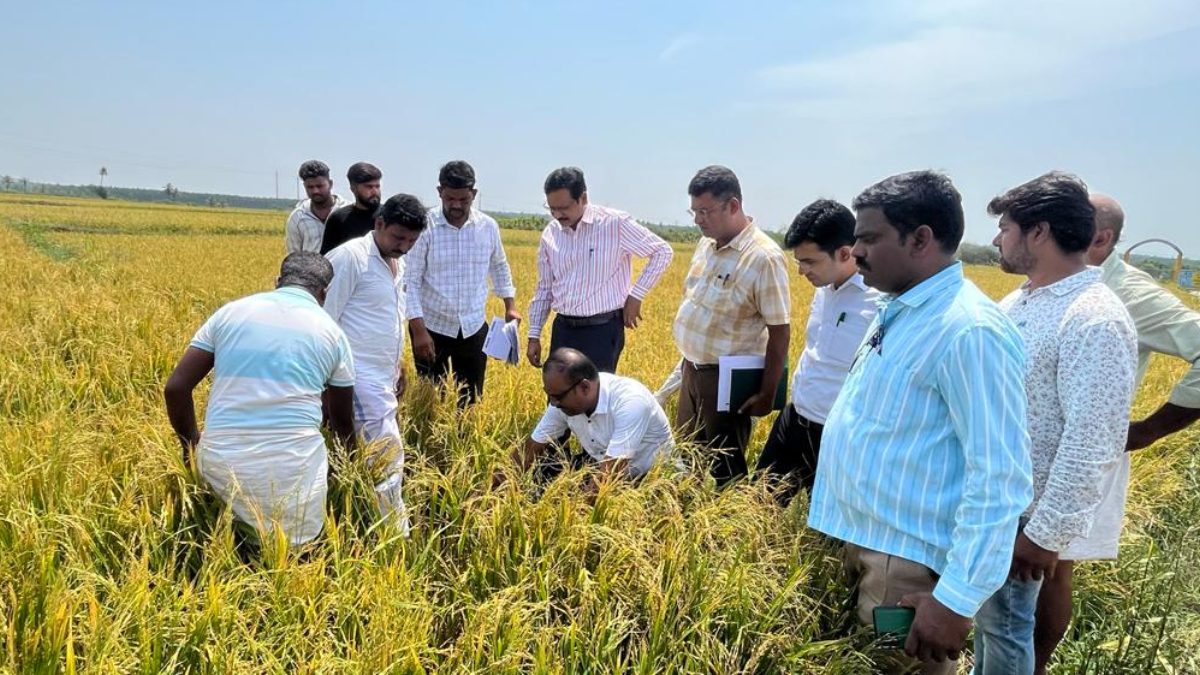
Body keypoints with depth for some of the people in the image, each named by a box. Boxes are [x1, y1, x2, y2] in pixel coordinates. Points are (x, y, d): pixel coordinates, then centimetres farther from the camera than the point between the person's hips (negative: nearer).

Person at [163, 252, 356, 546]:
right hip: (291, 462, -2)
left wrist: (190, 443, 24)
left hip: (221, 460, 3)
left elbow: (175, 388, 7)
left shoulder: (230, 312, 11)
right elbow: (342, 419, 18)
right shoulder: (332, 332, 9)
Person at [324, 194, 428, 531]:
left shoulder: (397, 264, 13)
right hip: (361, 377, -8)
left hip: (383, 377, 8)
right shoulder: (349, 257, -13)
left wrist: (397, 366, 23)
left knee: (363, 453, 12)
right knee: (388, 452, -11)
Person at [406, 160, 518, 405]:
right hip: (432, 327, -3)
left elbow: (499, 267, 16)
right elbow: (409, 280, -13)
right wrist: (418, 330, -17)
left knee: (471, 400, 11)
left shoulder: (488, 226, -2)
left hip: (473, 328, 3)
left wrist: (510, 305, 8)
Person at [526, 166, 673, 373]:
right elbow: (544, 288, 13)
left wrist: (636, 295, -5)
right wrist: (534, 335, 12)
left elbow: (662, 252, -2)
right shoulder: (550, 234, 3)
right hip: (563, 329, 5)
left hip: (602, 330, -5)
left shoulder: (615, 223, -11)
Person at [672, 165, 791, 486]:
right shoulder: (707, 244, 4)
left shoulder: (764, 257, -21)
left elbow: (780, 331, -18)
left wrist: (767, 394, -16)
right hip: (693, 370, 8)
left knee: (723, 466, 6)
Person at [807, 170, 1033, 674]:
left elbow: (1000, 480, -24)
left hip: (906, 565, -9)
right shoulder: (898, 311, 7)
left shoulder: (969, 330, -23)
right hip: (860, 543, 9)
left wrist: (956, 599, -24)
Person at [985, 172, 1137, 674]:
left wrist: (1047, 533, -25)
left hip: (1026, 510, -8)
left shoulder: (1095, 321, -23)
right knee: (987, 611, 22)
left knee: (1003, 621, 7)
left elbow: (1092, 444, -27)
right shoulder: (1019, 301, 6)